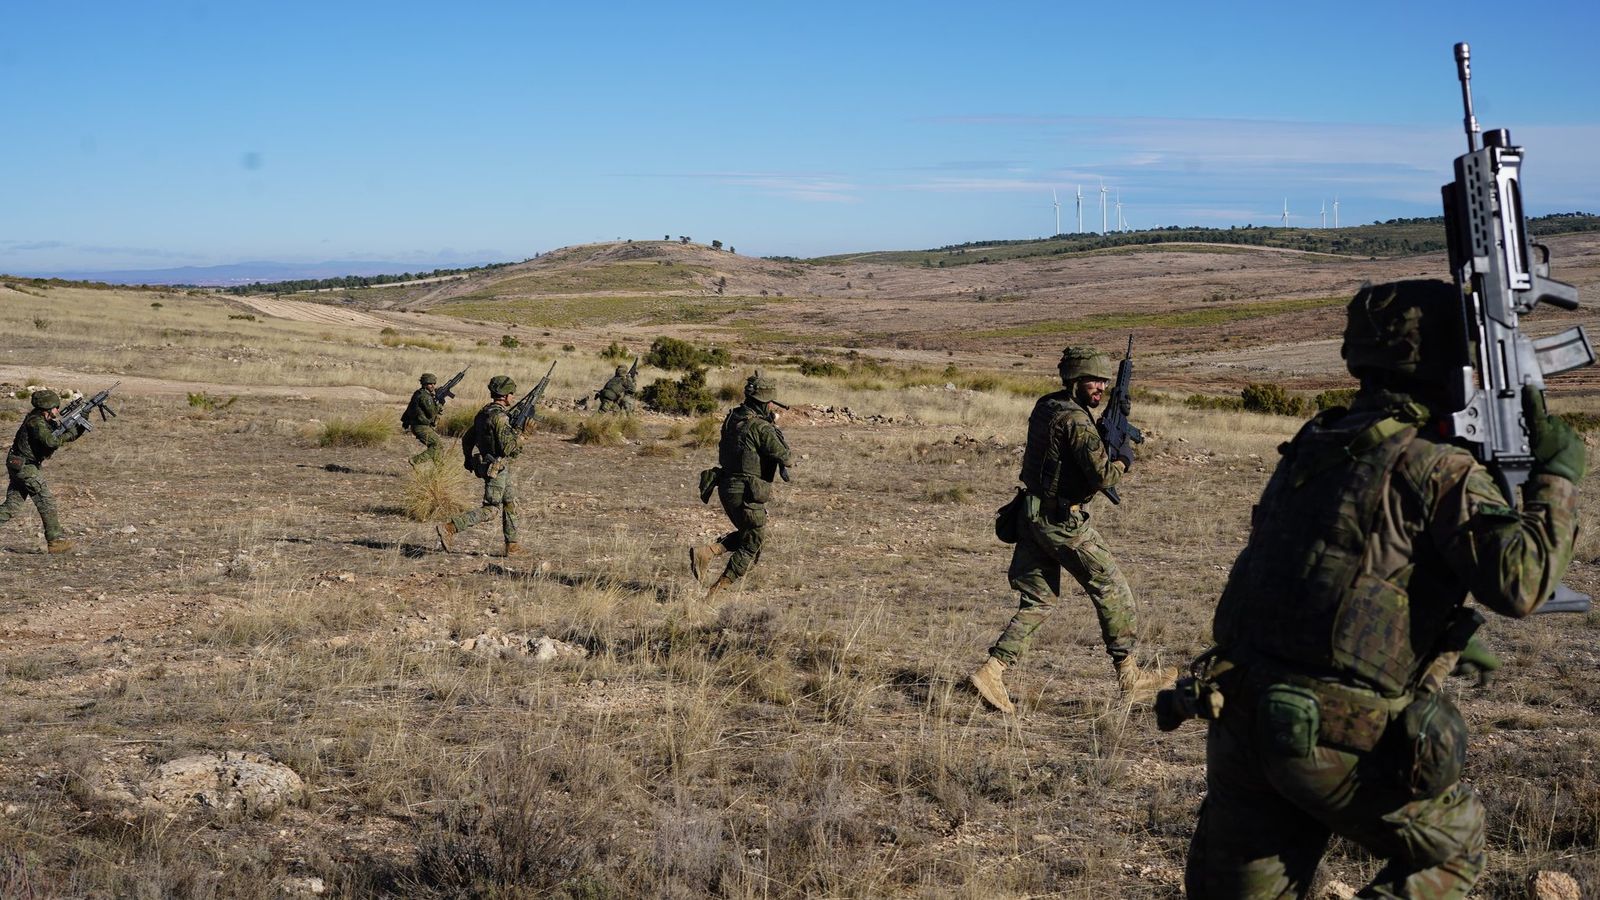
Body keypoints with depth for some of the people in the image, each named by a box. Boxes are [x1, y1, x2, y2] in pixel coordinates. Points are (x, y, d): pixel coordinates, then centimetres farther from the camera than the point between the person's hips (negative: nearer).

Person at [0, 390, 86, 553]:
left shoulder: (47, 420, 9)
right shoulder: (36, 422, -18)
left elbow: (70, 436, 13)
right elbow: (51, 442, -34)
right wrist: (69, 433, -20)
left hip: (19, 466, 9)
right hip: (23, 465, -9)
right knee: (46, 502, -6)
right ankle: (55, 541, -4)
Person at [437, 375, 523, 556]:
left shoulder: (484, 413, 10)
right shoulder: (499, 416, -19)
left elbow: (466, 439, 18)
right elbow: (508, 448, -24)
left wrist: (470, 460, 26)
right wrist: (520, 438, -6)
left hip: (483, 464, 10)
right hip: (496, 468, -10)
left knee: (510, 503, 16)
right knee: (491, 509, -8)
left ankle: (512, 546, 18)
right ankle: (449, 529, -14)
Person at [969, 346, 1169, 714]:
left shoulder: (1044, 406, 10)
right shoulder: (1075, 420, -18)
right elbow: (1101, 476, -21)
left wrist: (1106, 436, 14)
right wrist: (1123, 462, -1)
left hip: (1031, 515, 9)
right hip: (1063, 522, -8)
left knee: (1038, 601, 11)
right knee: (1112, 590, 5)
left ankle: (992, 670, -1)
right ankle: (1129, 676, 13)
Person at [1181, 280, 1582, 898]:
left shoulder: (1312, 445, 14)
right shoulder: (1435, 467, -9)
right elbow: (1519, 580, -17)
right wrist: (1558, 475, -3)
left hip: (1239, 719, 6)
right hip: (1347, 738, -6)